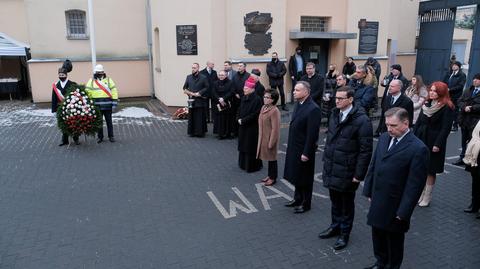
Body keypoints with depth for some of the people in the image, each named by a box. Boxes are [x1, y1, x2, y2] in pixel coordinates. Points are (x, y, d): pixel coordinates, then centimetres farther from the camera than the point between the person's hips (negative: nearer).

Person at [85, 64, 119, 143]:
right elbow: (87, 92, 4)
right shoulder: (91, 81, 7)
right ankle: (100, 137, 20)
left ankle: (111, 136, 16)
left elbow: (114, 91, 1)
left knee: (109, 121, 6)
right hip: (97, 106, 1)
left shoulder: (108, 80, 6)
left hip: (107, 105, -1)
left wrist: (114, 102, -5)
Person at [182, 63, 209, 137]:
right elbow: (185, 88, 11)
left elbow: (207, 88, -4)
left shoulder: (203, 78, -2)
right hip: (191, 100, 3)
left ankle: (200, 132, 8)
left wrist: (199, 93, -12)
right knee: (191, 117, 6)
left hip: (200, 101, -3)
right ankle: (192, 132, 15)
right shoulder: (188, 77, 10)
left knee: (200, 117, 0)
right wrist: (191, 93, -5)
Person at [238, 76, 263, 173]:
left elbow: (255, 114, -21)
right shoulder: (243, 97, 8)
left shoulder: (257, 99, -16)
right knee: (243, 145, 15)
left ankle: (253, 165, 13)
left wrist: (243, 120, -18)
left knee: (251, 146, 1)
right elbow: (240, 110, 15)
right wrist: (239, 119, -3)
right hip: (242, 126, 8)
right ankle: (243, 164, 29)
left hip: (252, 127, -8)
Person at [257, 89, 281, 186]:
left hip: (270, 138, -8)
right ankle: (270, 175, 33)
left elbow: (275, 129, -21)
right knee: (268, 157, 19)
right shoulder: (264, 107, 3)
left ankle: (273, 178, 21)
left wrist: (271, 143, -19)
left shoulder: (274, 111, -22)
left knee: (272, 158, 7)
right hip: (263, 137, 8)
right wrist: (260, 137, 15)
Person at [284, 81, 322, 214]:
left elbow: (312, 133, -22)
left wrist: (306, 153, -19)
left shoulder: (313, 109, -22)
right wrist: (290, 145, 13)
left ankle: (306, 203, 27)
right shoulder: (298, 104, 3)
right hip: (294, 147, 8)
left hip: (304, 149, -8)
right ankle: (298, 198, 39)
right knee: (296, 175, 21)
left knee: (304, 178, 9)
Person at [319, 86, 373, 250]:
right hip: (331, 168, 6)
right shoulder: (335, 114, 4)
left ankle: (344, 233, 30)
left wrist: (359, 174, -16)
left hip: (347, 171, -6)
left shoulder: (361, 120, -19)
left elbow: (366, 150, -18)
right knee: (335, 200, 20)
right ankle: (336, 226, 40)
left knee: (347, 203, 13)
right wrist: (326, 160, 12)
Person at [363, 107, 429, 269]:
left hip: (395, 207, -6)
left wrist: (403, 212, -15)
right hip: (377, 202, 6)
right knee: (377, 236, 21)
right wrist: (368, 192, 9)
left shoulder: (418, 149, -18)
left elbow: (414, 185, -17)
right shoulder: (383, 138, 2)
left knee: (394, 241, 15)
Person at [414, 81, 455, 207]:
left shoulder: (447, 108, -8)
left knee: (430, 171, 4)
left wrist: (438, 144, -19)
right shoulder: (426, 105, 12)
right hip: (420, 140, 5)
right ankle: (419, 195, 17)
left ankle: (427, 198, 15)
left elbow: (446, 128, -14)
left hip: (433, 143, -5)